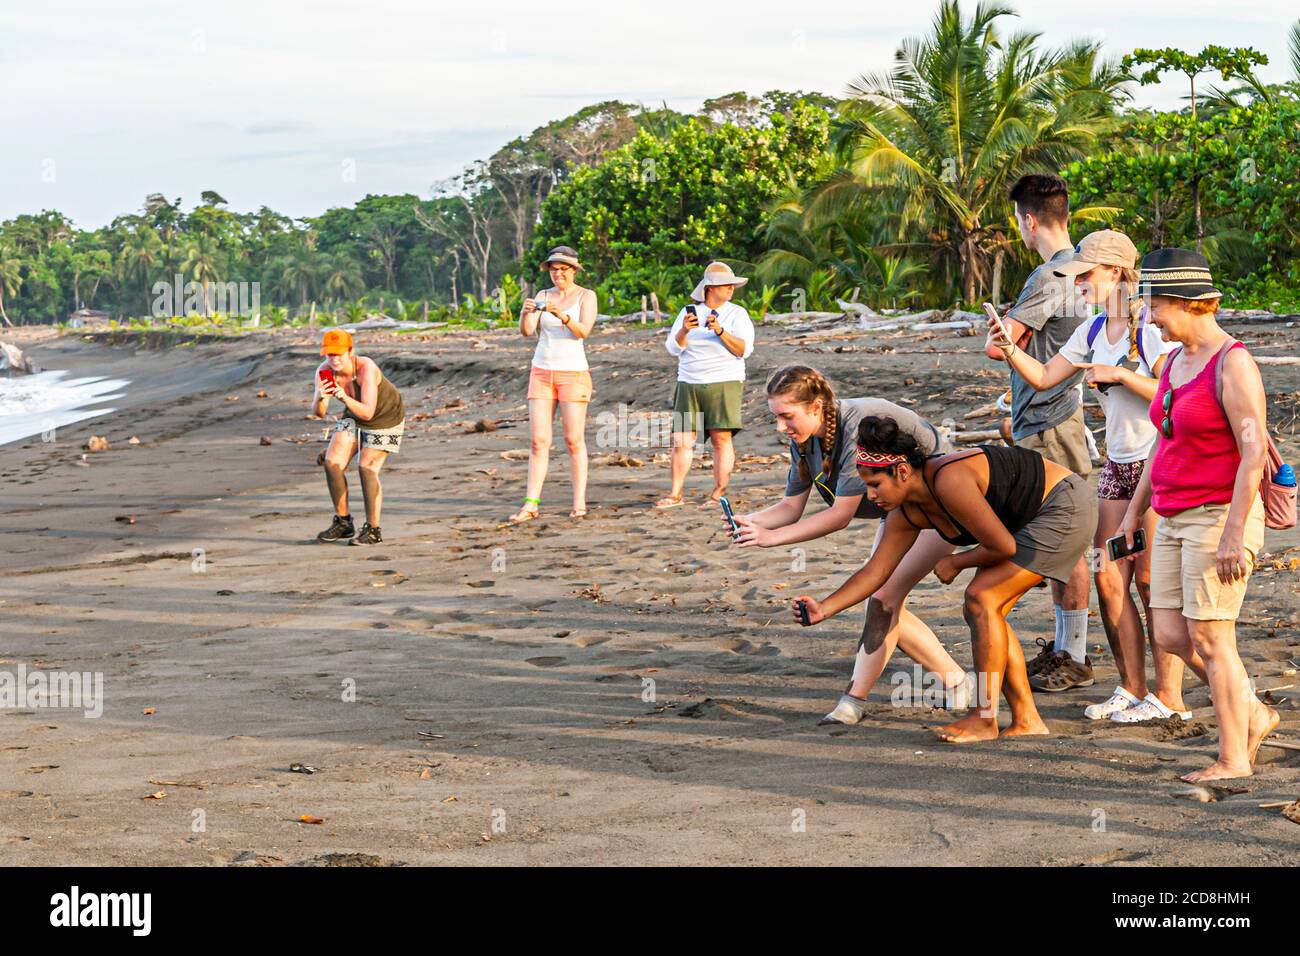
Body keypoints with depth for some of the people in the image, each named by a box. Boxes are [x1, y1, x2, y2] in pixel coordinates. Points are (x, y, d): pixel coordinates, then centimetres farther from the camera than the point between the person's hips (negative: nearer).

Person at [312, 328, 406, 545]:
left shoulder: (366, 368, -36)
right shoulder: (324, 371, -21)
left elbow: (367, 413, -39)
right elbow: (318, 413, -24)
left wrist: (344, 398, -54)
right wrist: (319, 398, -45)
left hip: (385, 418, -6)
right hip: (353, 416, 6)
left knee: (367, 467, -15)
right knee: (332, 463, -5)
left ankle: (373, 530, -5)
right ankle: (343, 522, 9)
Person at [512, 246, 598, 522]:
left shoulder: (586, 297, -1)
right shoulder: (542, 296, 8)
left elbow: (584, 331, -17)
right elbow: (527, 331, -4)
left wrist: (563, 316, -35)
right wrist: (526, 312, -25)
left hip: (573, 373, -3)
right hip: (541, 372, 3)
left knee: (574, 440, -3)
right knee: (539, 441, -2)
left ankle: (579, 502, 2)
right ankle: (531, 504, -4)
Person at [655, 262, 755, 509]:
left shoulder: (737, 313, 6)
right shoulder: (688, 312, 12)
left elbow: (744, 349, -6)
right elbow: (673, 348, 6)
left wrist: (720, 331, -18)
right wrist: (683, 331, -14)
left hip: (724, 384, -2)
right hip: (689, 384, 2)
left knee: (722, 438, -8)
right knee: (681, 440, -4)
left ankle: (719, 493, -5)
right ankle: (675, 494, -2)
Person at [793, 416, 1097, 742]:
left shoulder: (949, 482, -30)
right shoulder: (907, 515, -1)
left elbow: (1003, 547, -24)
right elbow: (874, 572, 4)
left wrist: (955, 562, -7)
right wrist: (824, 608, -7)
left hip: (1065, 506, -9)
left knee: (982, 599, -15)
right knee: (985, 611, 4)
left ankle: (984, 719, -9)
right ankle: (1026, 720, 10)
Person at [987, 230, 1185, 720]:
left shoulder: (1150, 329, -14)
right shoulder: (1093, 331, 9)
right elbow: (1044, 377, 13)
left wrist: (1119, 374, -21)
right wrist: (1010, 349, -3)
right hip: (1117, 465, 8)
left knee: (1151, 582, -6)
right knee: (1108, 579, 4)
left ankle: (1169, 695, 3)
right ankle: (1131, 690, 14)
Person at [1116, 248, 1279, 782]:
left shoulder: (1233, 364, -16)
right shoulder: (1177, 361, 12)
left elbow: (1254, 452, -20)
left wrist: (1233, 535, -23)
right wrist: (1135, 510, 20)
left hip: (1220, 517, -9)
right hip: (1176, 520, 9)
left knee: (1209, 639, -6)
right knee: (1171, 636, 5)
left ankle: (1233, 757, 4)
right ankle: (1253, 714, 20)